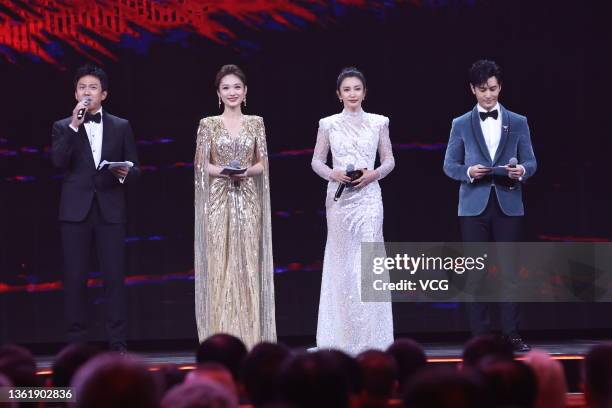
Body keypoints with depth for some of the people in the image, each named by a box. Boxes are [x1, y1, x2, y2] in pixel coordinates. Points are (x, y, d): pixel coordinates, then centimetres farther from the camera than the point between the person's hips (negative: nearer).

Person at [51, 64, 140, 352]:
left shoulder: (121, 127, 12)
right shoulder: (63, 128, 9)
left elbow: (134, 169, 11)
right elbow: (58, 161, -8)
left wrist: (125, 174, -11)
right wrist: (74, 126, -12)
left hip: (110, 210, 0)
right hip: (75, 210, 0)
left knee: (114, 276, -3)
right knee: (75, 278, 0)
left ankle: (117, 344, -1)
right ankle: (76, 343, 4)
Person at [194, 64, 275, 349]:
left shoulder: (256, 123, 8)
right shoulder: (208, 124, 5)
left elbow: (262, 163, 7)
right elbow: (201, 164, 1)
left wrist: (246, 171, -13)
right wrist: (223, 171, -17)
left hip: (247, 200, 1)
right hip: (218, 200, -1)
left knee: (248, 262, -1)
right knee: (219, 262, -4)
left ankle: (249, 336, 2)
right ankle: (221, 336, 0)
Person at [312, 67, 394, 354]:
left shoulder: (378, 123, 7)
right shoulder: (328, 124, 6)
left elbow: (389, 160, 9)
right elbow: (317, 161, 9)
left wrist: (374, 173, -9)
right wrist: (332, 174, -10)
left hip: (368, 197, 0)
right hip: (339, 197, 1)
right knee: (341, 260, 1)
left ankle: (370, 338, -5)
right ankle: (343, 337, 7)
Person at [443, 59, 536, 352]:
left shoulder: (518, 123, 10)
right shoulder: (461, 125, 9)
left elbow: (530, 162, 8)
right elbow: (449, 165, 8)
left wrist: (521, 171, -14)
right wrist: (468, 172, -12)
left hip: (508, 205, 0)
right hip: (474, 205, 0)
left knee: (510, 270, -2)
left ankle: (511, 334, 1)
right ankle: (480, 336, 3)